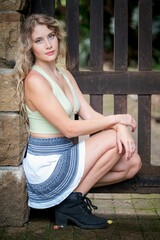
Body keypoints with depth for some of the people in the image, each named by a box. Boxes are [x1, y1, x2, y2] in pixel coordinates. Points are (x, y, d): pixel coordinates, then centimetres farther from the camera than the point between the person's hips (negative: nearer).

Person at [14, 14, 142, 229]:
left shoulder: (65, 74, 9)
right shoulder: (34, 80, -18)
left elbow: (90, 114, 2)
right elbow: (69, 128, -21)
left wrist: (121, 128, -18)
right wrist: (116, 119, -15)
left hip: (63, 155, 8)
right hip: (46, 165, -8)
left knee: (133, 163, -1)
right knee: (114, 139, -17)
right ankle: (73, 201, -5)